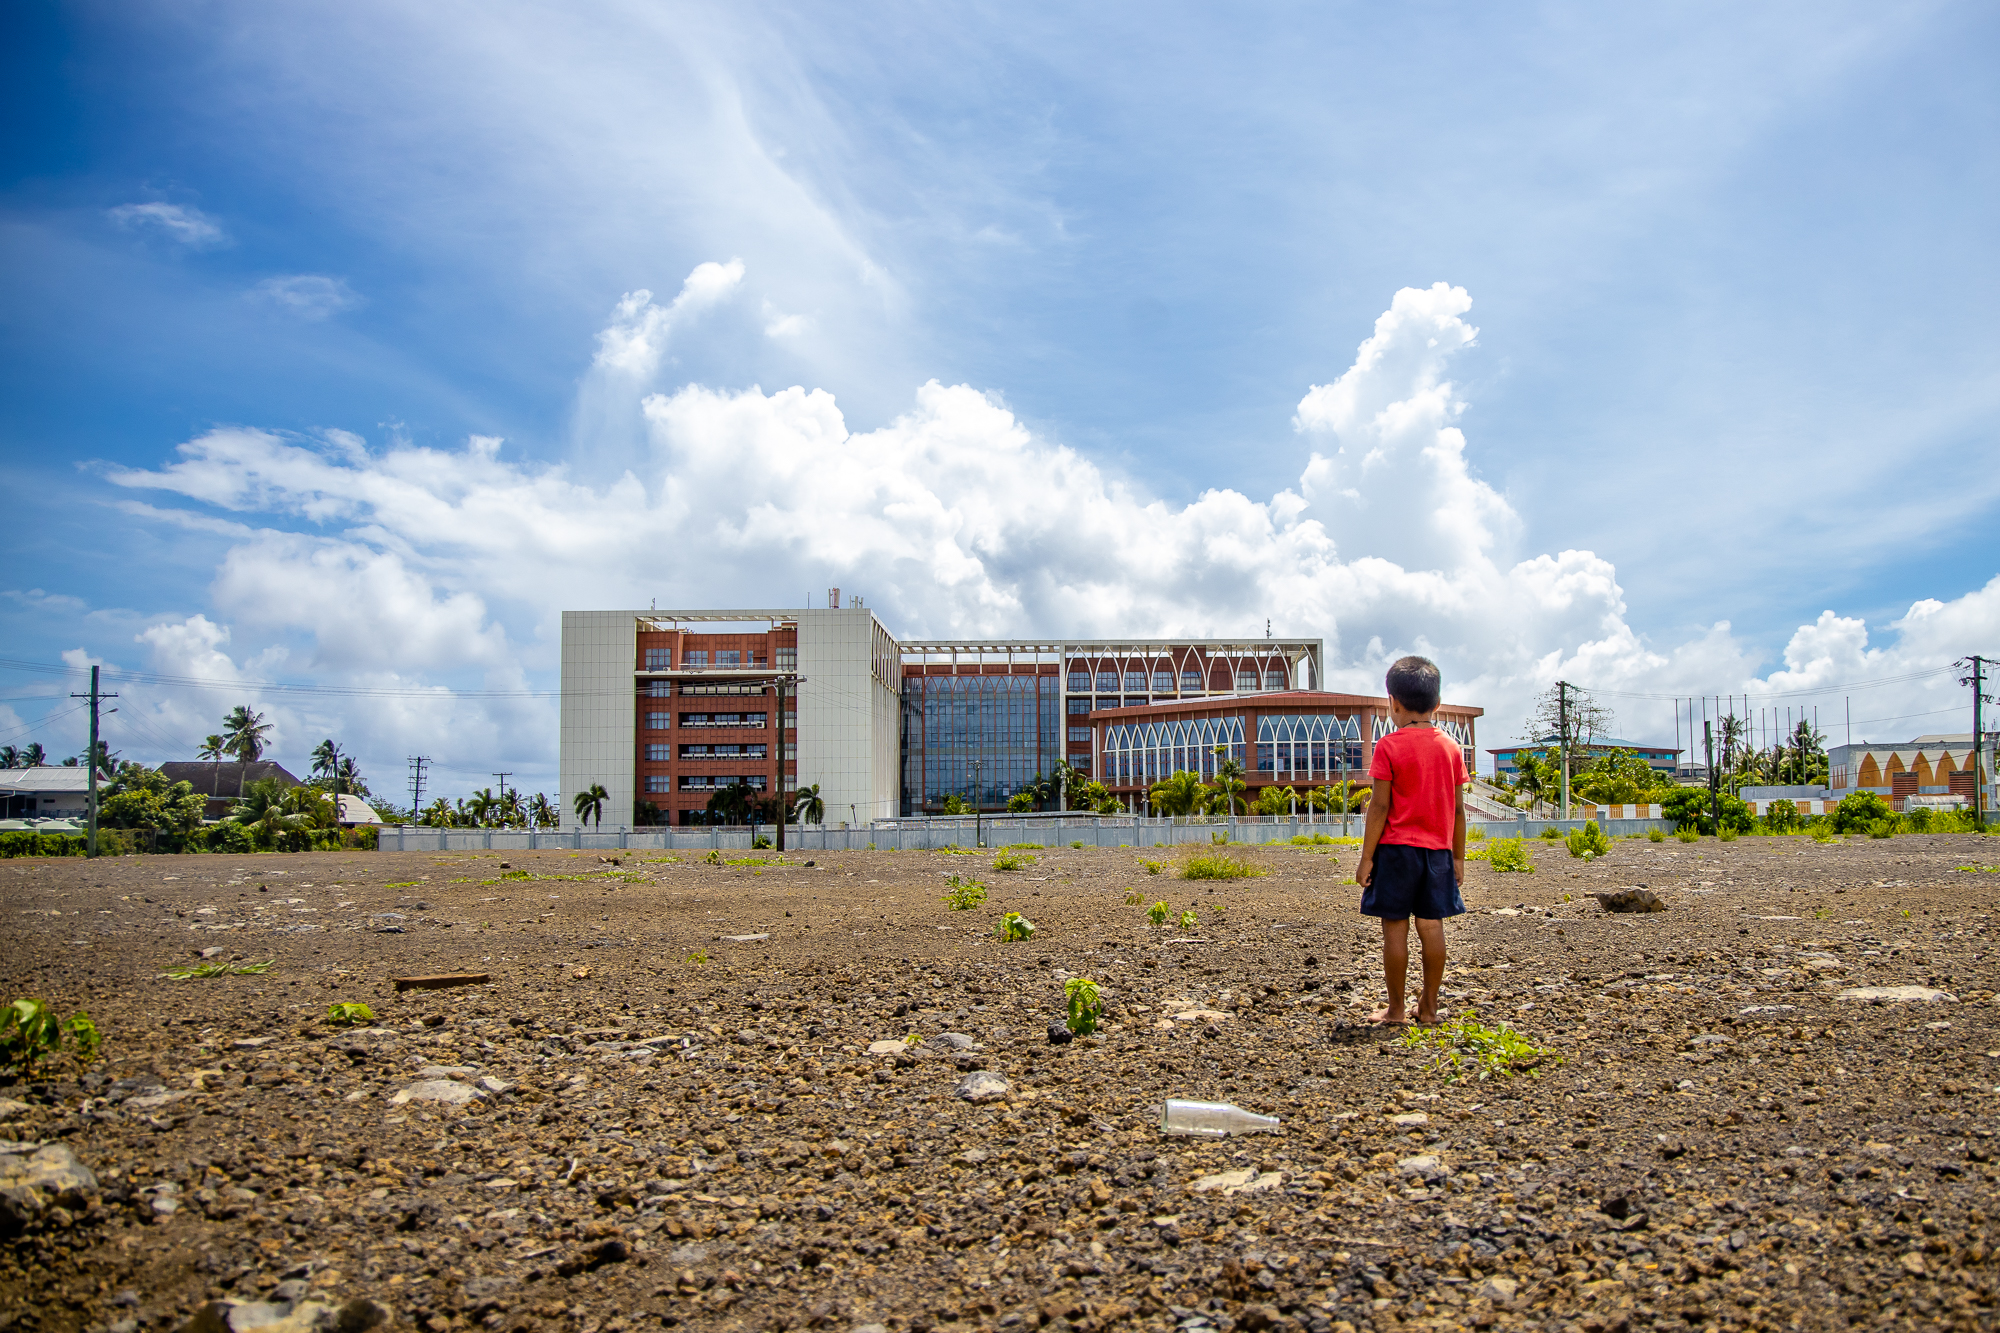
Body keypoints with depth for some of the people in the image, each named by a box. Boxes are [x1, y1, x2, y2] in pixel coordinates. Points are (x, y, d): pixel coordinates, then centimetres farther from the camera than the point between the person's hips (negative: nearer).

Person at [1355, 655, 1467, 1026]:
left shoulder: (1389, 746, -8)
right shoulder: (1451, 747, 5)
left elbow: (1379, 807, -10)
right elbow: (1458, 809, 6)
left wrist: (1367, 857, -6)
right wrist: (1458, 856, 14)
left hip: (1396, 848, -4)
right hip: (1438, 850, 4)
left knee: (1395, 927, 1)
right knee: (1432, 926, 8)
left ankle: (1396, 1009, 5)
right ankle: (1429, 1006, 14)